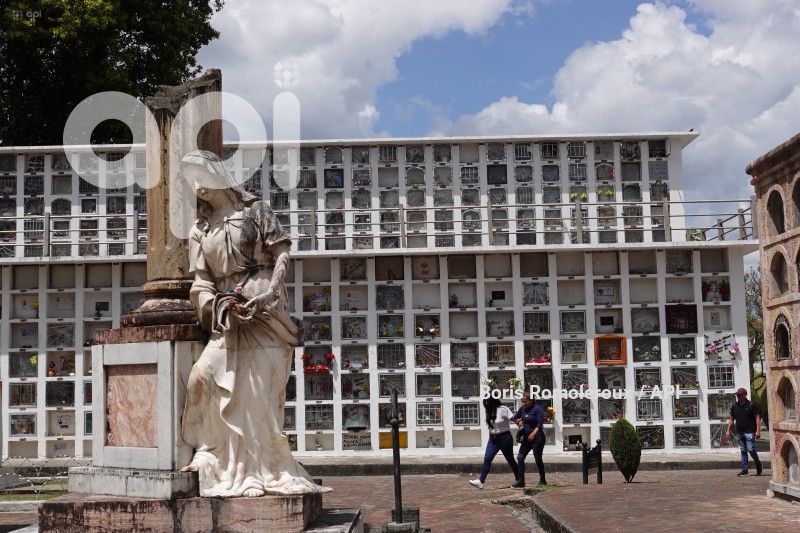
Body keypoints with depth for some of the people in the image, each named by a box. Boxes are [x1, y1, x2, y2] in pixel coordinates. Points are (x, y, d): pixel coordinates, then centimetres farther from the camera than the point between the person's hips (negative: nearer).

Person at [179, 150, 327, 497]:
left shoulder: (254, 210, 9)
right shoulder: (199, 230, 18)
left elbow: (282, 251, 2)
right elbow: (201, 280, 11)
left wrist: (268, 293, -12)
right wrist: (219, 304, -9)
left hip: (263, 308, -3)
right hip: (228, 316, 4)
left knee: (258, 387, -7)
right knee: (207, 373, -17)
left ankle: (259, 470, 1)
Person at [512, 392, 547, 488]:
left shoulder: (537, 409, -12)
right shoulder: (523, 408, 8)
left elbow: (540, 424, -19)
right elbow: (515, 417, 22)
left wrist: (533, 434, -30)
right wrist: (518, 421, 0)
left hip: (537, 437, -7)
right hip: (526, 437, 7)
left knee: (538, 459, 1)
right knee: (520, 458, 0)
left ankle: (542, 480, 16)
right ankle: (520, 481, 3)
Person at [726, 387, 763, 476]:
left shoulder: (751, 405, -3)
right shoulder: (734, 406, 12)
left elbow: (757, 418, -6)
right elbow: (732, 419, 18)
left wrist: (758, 430, -14)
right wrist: (728, 431, 11)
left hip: (749, 432, -5)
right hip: (739, 432, 5)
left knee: (750, 449, -11)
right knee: (743, 451, 7)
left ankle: (758, 465, 13)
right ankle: (744, 469, 10)